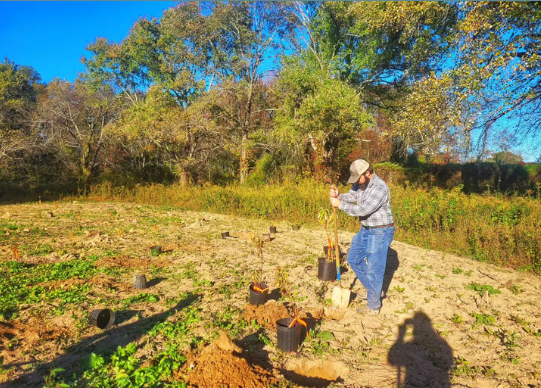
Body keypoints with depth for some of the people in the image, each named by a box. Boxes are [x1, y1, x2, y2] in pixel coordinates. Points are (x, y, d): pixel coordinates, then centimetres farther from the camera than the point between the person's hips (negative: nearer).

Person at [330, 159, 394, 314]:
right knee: (353, 258, 18)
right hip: (366, 230, 10)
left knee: (374, 269, -1)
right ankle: (373, 289, 34)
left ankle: (374, 305, 17)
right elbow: (351, 196, 1)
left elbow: (362, 209, -30)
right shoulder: (361, 183, 2)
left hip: (380, 232, -9)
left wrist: (340, 204, -24)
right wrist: (338, 195, -21)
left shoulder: (380, 188, -26)